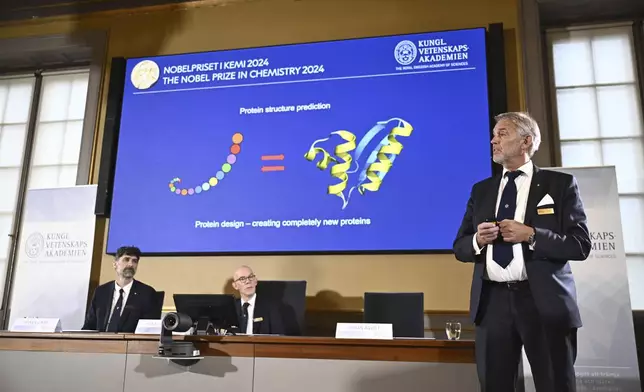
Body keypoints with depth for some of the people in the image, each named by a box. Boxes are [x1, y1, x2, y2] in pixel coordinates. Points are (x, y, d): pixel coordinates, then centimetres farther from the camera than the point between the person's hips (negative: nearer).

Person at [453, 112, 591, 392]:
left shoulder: (560, 184, 2)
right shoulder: (481, 190, 12)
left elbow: (580, 245, -4)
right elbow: (460, 248, 12)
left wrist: (531, 235, -17)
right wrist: (478, 240, -10)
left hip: (544, 302, -3)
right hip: (492, 302, 4)